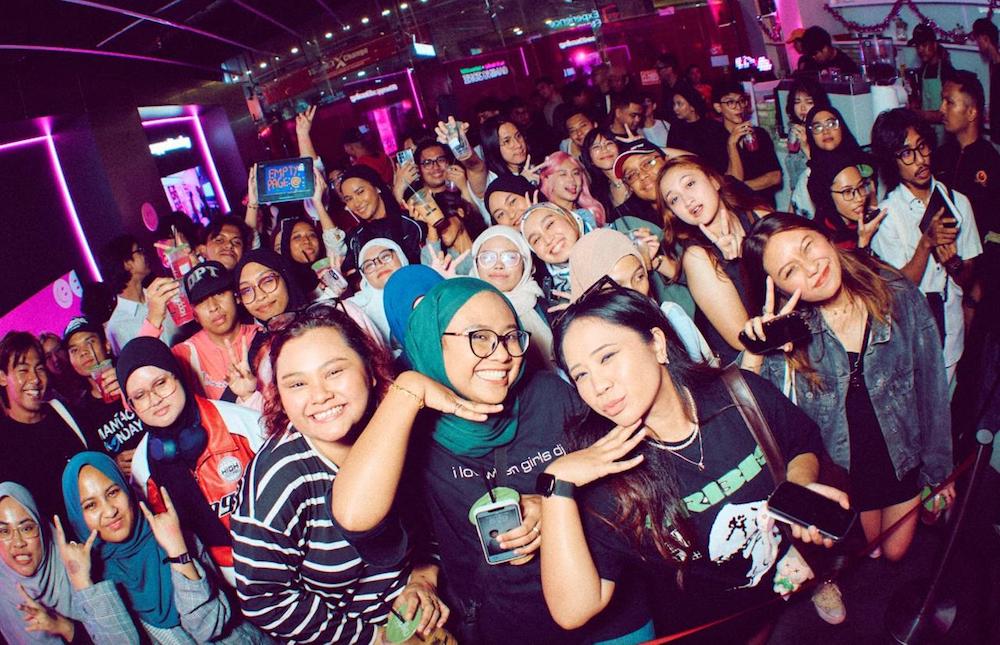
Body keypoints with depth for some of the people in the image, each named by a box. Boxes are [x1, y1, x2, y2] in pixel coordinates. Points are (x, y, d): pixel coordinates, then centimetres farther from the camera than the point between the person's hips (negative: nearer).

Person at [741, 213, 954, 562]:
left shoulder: (901, 298, -17)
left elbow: (931, 391, -6)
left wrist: (938, 473, 2)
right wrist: (753, 354, -40)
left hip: (904, 458, 1)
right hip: (841, 468, 0)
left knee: (896, 554, 20)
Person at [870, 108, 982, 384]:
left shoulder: (958, 202, 0)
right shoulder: (885, 213, -11)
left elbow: (967, 279, 5)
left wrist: (953, 262, -16)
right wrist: (927, 241, -23)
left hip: (950, 329, 3)